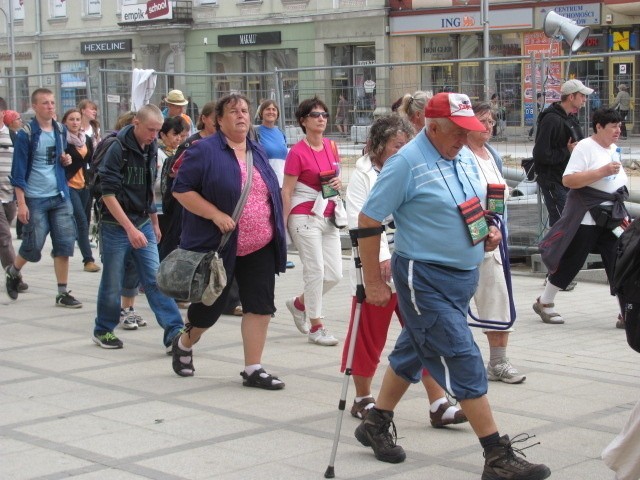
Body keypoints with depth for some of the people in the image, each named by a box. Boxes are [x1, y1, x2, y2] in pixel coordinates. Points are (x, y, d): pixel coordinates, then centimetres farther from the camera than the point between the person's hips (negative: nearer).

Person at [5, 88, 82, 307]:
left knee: (64, 244, 0)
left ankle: (63, 293, 7)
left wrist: (66, 160, 0)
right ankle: (14, 271, 31)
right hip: (35, 198, -5)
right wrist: (21, 203, -14)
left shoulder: (61, 130, 8)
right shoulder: (26, 134, -9)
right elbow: (18, 170, -9)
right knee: (34, 246, 0)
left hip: (60, 196, 5)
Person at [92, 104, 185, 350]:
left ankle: (174, 332, -7)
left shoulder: (151, 148, 7)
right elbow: (108, 194, -18)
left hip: (143, 223, 5)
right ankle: (103, 331, 23)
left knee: (155, 279, -2)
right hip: (116, 225, -5)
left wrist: (154, 223, 21)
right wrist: (130, 229, -21)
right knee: (112, 282, 6)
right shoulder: (118, 148, -14)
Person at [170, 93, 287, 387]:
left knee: (260, 307, -1)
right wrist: (216, 215, -21)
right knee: (209, 307, 8)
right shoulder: (204, 151, -9)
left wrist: (278, 233, 14)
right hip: (217, 247, -5)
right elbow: (181, 190, -13)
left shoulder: (257, 152, 11)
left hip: (260, 249, 5)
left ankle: (253, 370, 7)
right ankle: (184, 345, 37)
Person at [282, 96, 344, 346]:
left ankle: (298, 304, 28)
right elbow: (286, 191, -10)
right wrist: (283, 223, -12)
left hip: (328, 216, 7)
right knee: (315, 271, -6)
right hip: (305, 216, -7)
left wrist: (338, 183, -1)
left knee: (335, 274, 5)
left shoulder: (331, 147, 9)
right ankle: (316, 327, 6)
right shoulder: (298, 152, -10)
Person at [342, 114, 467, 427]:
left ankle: (438, 404, 3)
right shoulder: (364, 175, -3)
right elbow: (358, 222, -13)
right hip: (377, 270, -5)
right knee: (369, 336, 7)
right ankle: (362, 399, 24)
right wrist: (382, 257, -22)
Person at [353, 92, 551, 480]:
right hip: (425, 278, -8)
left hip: (464, 276, 8)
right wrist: (374, 282, -13)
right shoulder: (407, 163, -16)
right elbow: (369, 220, -14)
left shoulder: (464, 158, 8)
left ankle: (377, 425, 34)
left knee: (413, 353, 18)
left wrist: (487, 232, 2)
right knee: (464, 360, -9)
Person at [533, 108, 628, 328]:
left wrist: (621, 214, 22)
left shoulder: (613, 149, 14)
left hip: (612, 218, 7)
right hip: (586, 217, -7)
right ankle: (544, 303, 20)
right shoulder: (585, 147, -11)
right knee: (570, 262, 3)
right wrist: (603, 171, -25)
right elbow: (568, 180, -20)